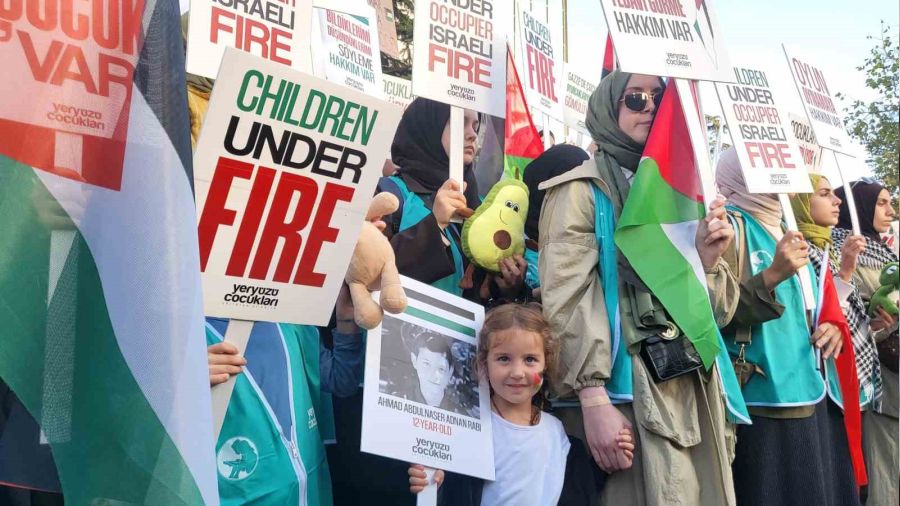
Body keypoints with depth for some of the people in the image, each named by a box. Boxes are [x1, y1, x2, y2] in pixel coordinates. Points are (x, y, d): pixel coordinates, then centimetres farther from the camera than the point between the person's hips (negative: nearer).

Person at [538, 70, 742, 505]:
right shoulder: (581, 190, -1)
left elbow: (713, 313, 14)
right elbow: (566, 299, -13)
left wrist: (708, 260, -6)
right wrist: (593, 399, -21)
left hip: (693, 390, 6)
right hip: (627, 392, -6)